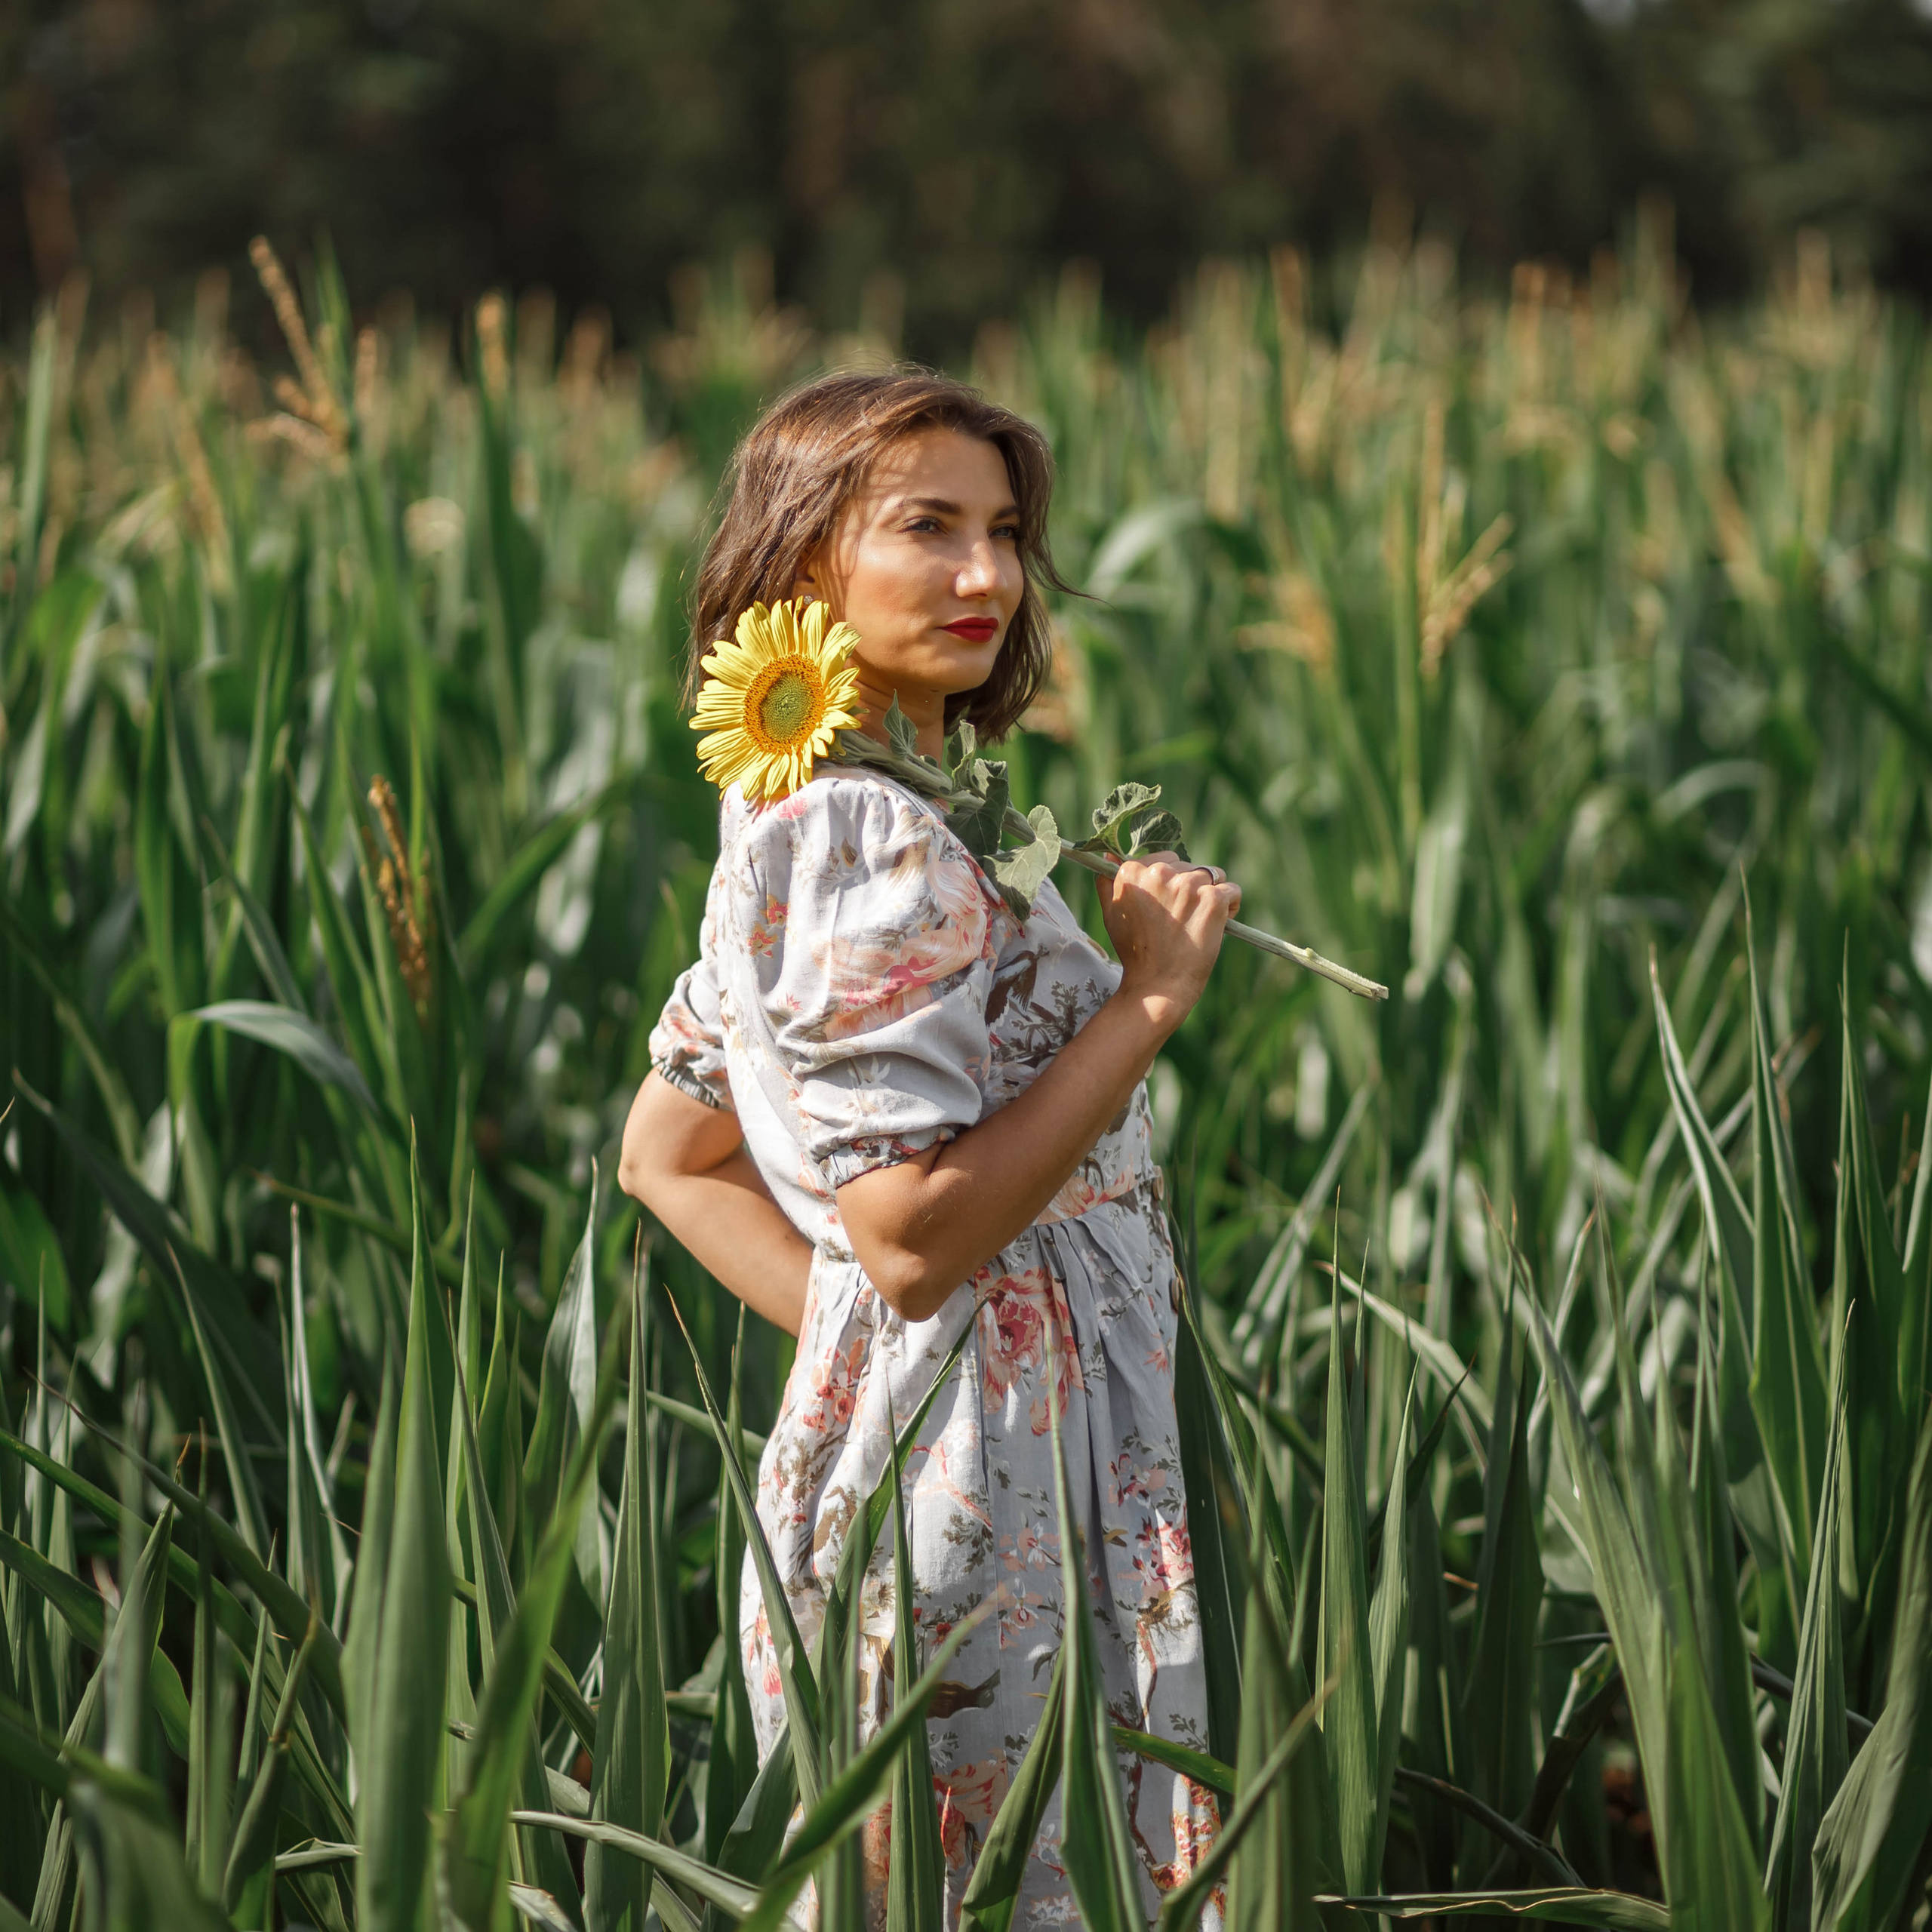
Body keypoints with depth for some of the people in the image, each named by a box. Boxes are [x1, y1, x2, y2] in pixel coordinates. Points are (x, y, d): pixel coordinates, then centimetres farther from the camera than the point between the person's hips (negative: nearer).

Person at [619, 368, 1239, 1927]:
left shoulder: (805, 820, 13)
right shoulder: (867, 844, -17)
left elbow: (669, 1152, 20)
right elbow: (916, 1236, -22)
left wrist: (842, 1325, 9)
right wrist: (1150, 996, -18)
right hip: (982, 1503, -10)